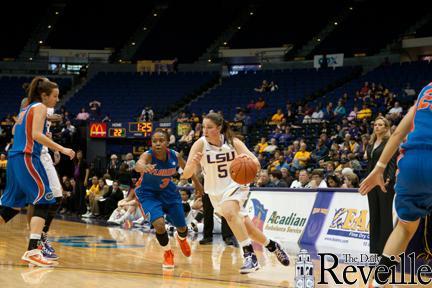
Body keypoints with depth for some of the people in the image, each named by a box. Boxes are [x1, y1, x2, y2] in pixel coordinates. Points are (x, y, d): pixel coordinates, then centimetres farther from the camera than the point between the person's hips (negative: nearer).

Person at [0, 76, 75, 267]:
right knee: (44, 200, -12)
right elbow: (36, 135, -17)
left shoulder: (27, 108, 21)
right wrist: (61, 149, -17)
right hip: (27, 158, -9)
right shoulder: (40, 107, -4)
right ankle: (32, 251, -25)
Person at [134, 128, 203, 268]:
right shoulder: (148, 155, -31)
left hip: (168, 191, 4)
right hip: (148, 193, -4)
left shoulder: (174, 156, -21)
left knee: (182, 228, 12)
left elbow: (186, 167, 2)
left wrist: (196, 182, 13)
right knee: (159, 224, -25)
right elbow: (138, 165, -55)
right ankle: (168, 254, 5)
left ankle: (181, 238, 53)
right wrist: (144, 167, -78)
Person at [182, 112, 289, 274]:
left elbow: (256, 165, -21)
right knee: (245, 227, 6)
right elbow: (186, 175, -22)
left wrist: (249, 159, -45)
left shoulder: (233, 142, -16)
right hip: (216, 192, 2)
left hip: (235, 185, -2)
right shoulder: (200, 144, -17)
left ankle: (250, 255, -31)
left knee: (228, 212, -32)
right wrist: (193, 164, -45)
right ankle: (273, 246, 32)